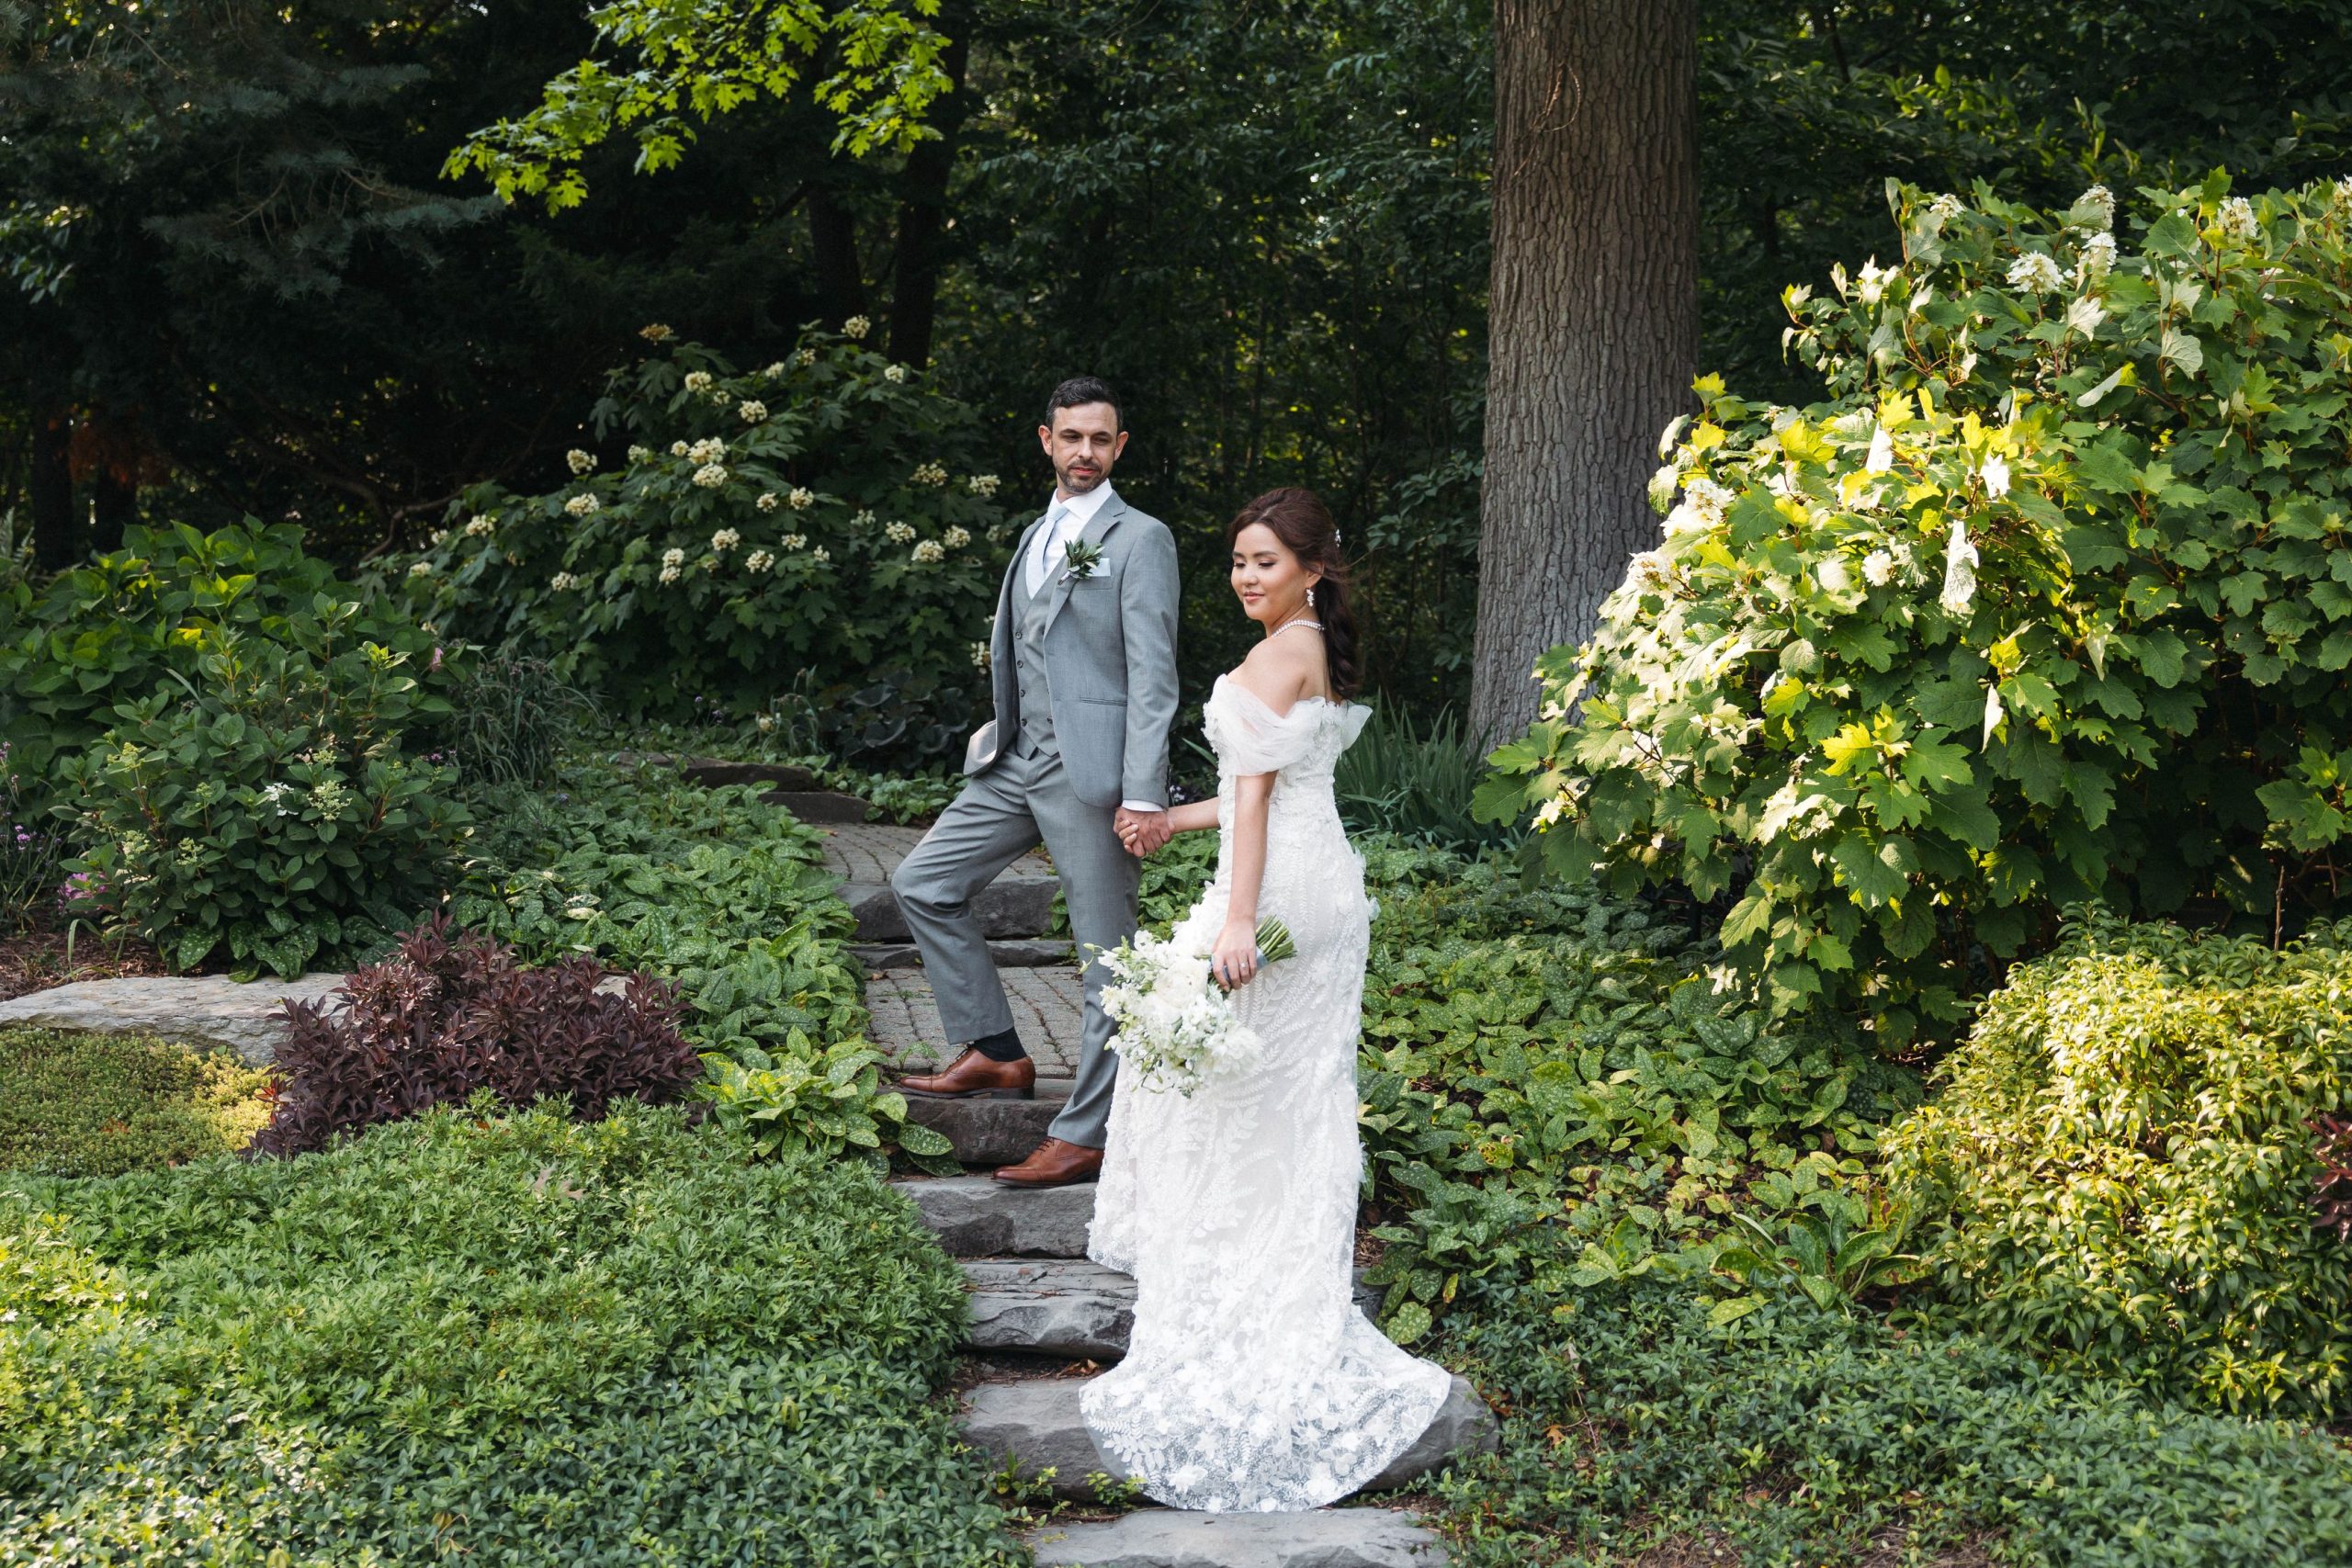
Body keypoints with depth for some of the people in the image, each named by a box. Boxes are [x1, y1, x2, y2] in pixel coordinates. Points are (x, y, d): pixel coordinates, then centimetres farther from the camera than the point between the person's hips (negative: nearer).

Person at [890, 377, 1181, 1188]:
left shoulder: (1140, 539, -6)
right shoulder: (1036, 538, 19)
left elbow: (1152, 675, -12)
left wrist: (1143, 796, -19)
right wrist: (996, 743, 16)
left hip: (1094, 770, -8)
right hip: (1017, 763, 8)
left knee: (1106, 960, -1)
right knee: (921, 882, 7)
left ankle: (1083, 1136, 5)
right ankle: (996, 1053, 14)